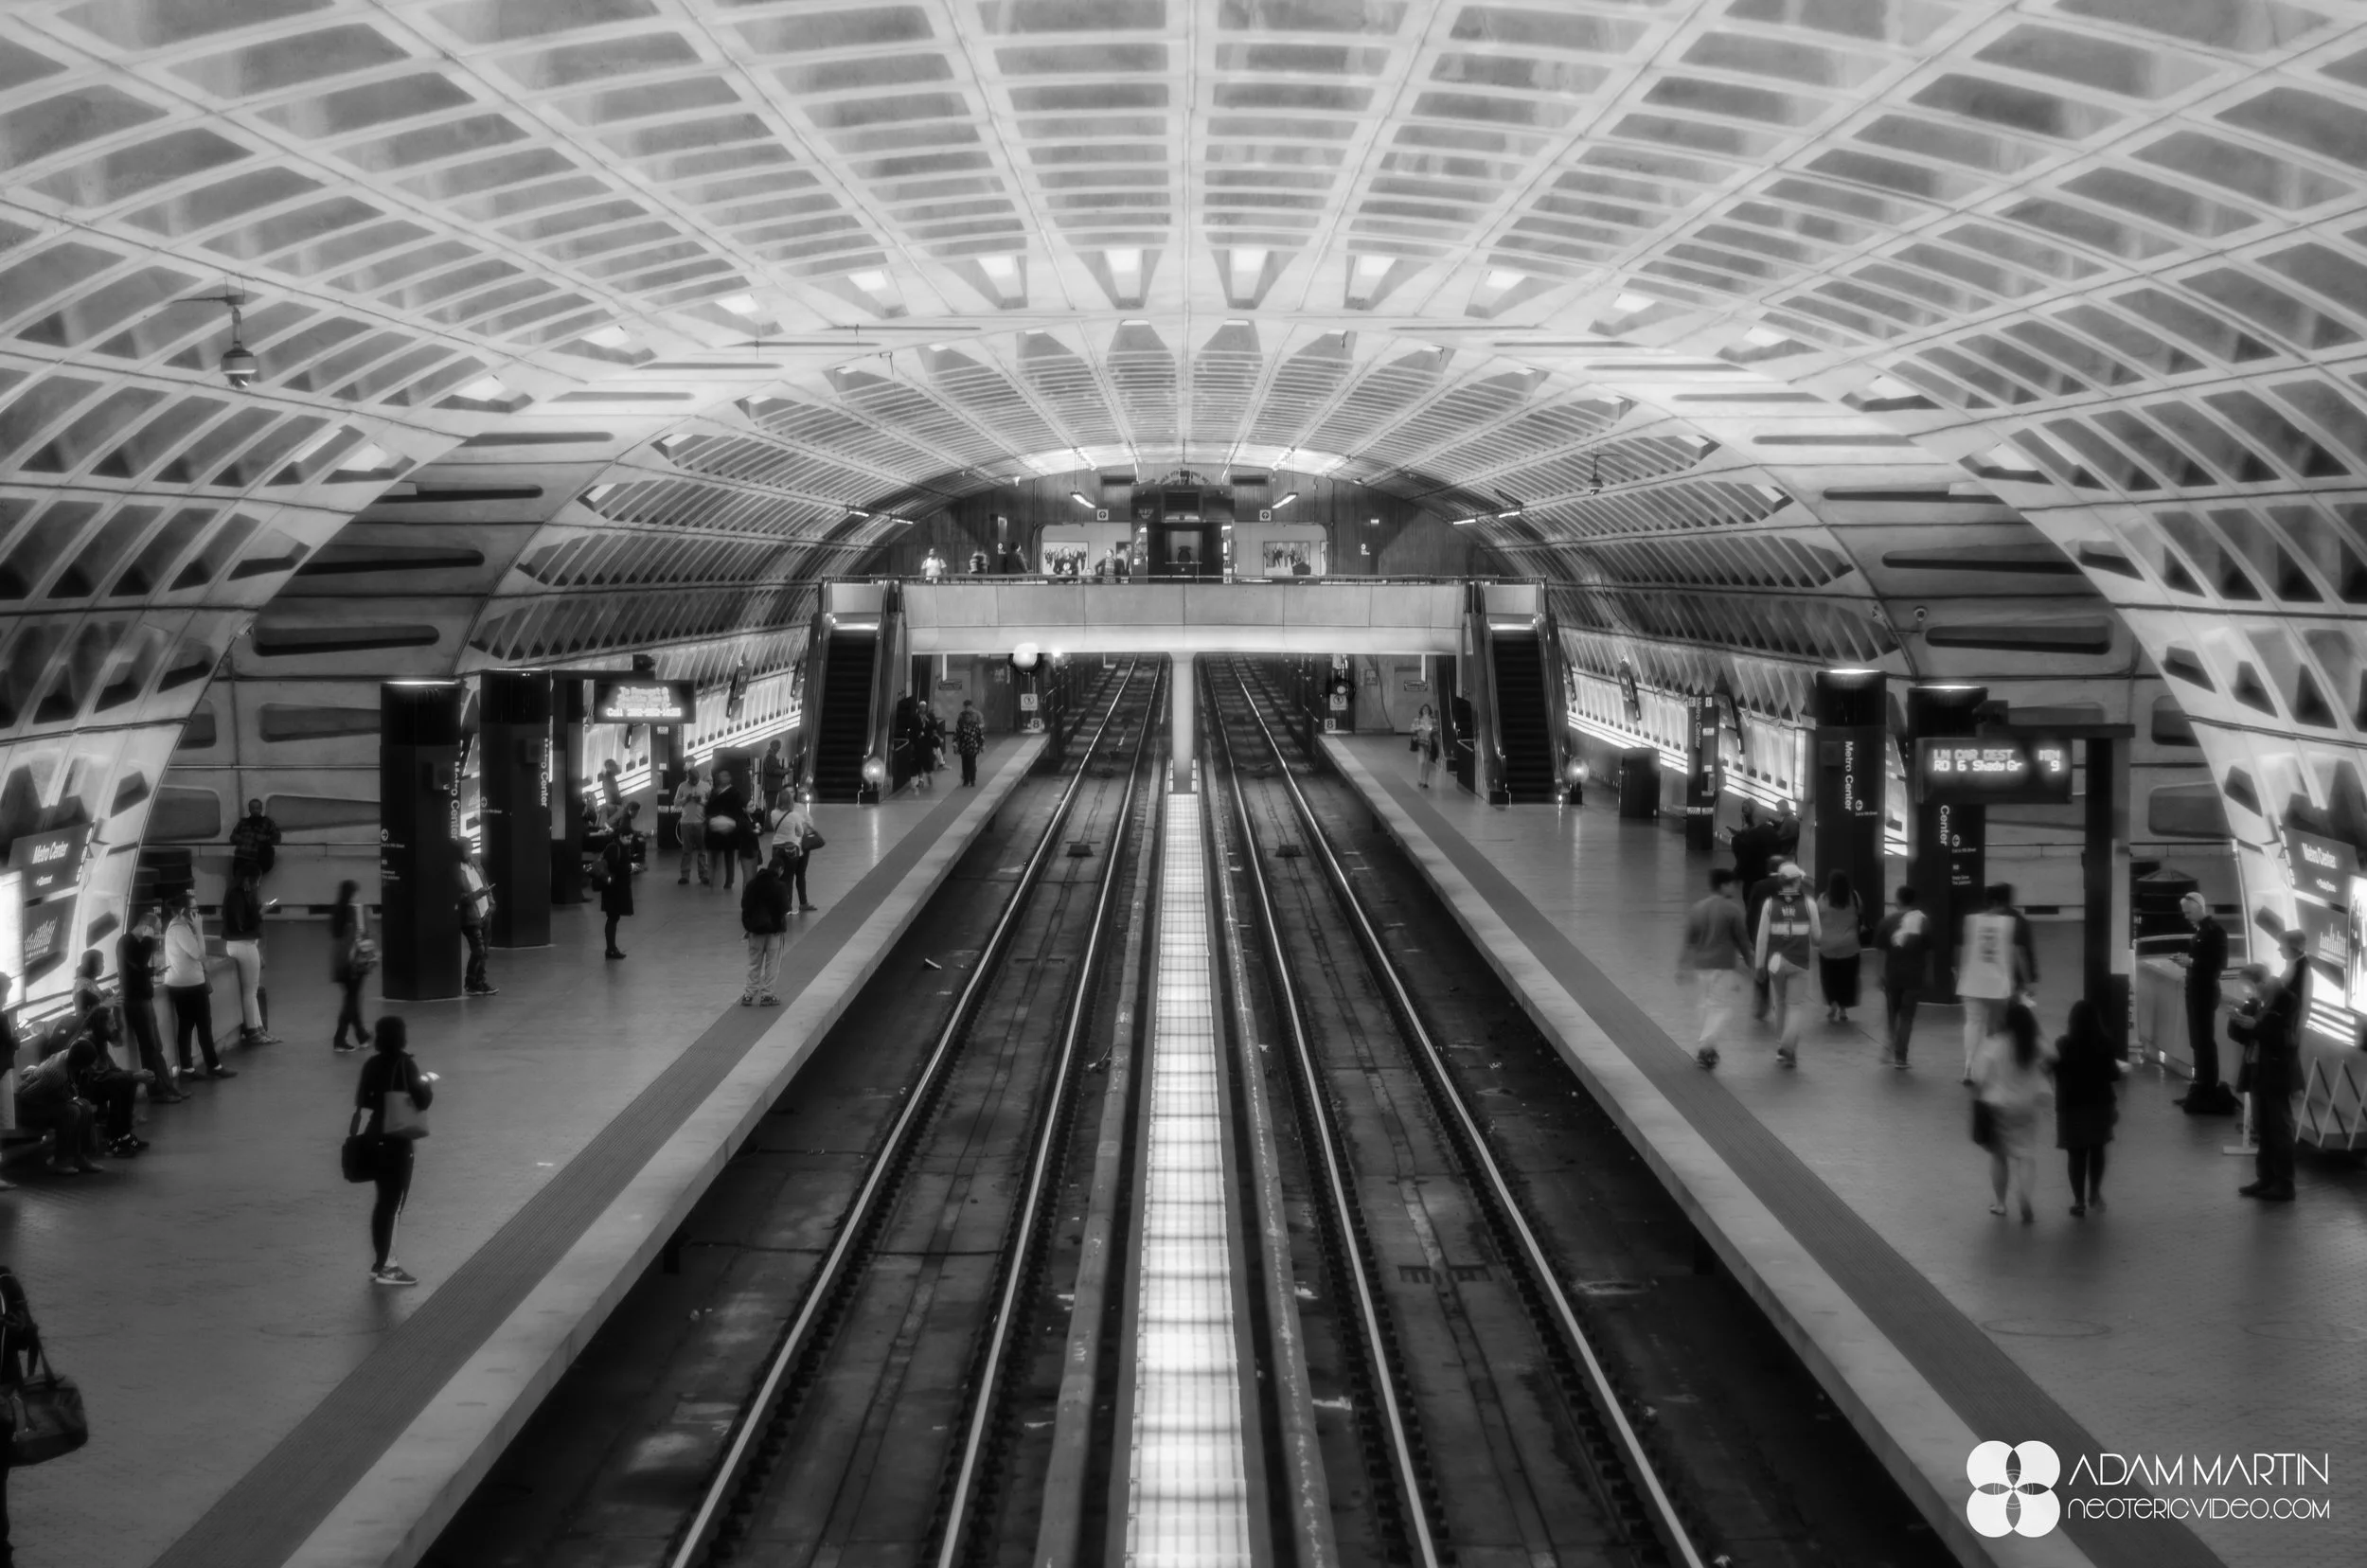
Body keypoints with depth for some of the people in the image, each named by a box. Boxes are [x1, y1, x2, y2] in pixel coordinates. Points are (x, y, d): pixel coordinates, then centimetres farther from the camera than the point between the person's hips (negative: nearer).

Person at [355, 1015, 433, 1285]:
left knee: (384, 1201, 17)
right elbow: (423, 1101, -14)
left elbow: (362, 1101, 11)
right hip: (396, 1141, -7)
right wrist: (428, 1082, 5)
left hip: (374, 1139, 7)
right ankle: (383, 1268, 2)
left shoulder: (372, 1064, 4)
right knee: (393, 1203, 0)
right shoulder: (403, 1064, -15)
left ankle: (383, 1262, 23)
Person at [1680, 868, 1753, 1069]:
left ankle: (1705, 1049, 22)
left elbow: (1689, 940, 7)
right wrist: (1748, 960, 8)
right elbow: (1742, 938, -6)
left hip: (1700, 966, 5)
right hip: (1725, 966, -5)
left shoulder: (1696, 909, 4)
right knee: (1723, 1009, 0)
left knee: (1707, 1007, 18)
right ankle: (1706, 1044, -18)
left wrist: (1684, 965, 12)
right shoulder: (1732, 909, -10)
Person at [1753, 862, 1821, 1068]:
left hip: (1776, 960, 1)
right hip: (1799, 962, -1)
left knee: (1780, 1004, 17)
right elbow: (1816, 935, 2)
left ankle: (1782, 1046, 25)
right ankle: (1788, 1047, -16)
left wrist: (1760, 964, 4)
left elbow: (1762, 936, -4)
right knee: (1794, 1006, 2)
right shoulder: (1809, 904, -6)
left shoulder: (1769, 904, -5)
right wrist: (1817, 940, 27)